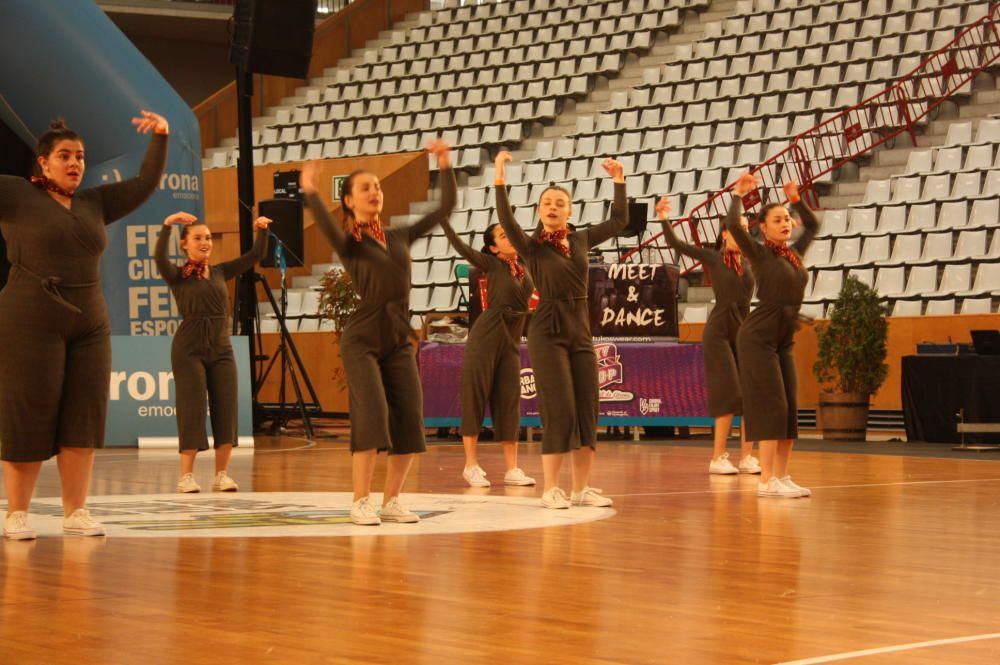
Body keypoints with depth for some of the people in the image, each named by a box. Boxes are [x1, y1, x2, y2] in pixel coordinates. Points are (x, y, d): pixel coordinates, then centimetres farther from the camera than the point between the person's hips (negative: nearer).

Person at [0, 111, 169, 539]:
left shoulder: (94, 204, 14)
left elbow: (145, 184, 15)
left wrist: (160, 138, 3)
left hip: (90, 326, 5)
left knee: (82, 420, 2)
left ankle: (75, 513, 6)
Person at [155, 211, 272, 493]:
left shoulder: (220, 272, 13)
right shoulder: (177, 276, -1)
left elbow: (255, 255, 9)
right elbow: (160, 258, -22)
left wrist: (261, 231, -7)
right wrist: (167, 226, -34)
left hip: (221, 348, 5)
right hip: (190, 349, -4)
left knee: (226, 411, 1)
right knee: (192, 411, -4)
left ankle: (222, 474, 7)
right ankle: (186, 475, 3)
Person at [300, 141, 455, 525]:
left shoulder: (400, 237, 13)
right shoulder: (349, 242, -2)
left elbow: (445, 209, 13)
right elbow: (328, 228, -27)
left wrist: (445, 167, 5)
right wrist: (311, 194, -42)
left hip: (399, 339, 5)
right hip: (362, 338, -5)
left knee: (410, 424, -2)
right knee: (372, 417, -15)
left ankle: (391, 501, 8)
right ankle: (360, 502, -8)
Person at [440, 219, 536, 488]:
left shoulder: (523, 264, 8)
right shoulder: (492, 264, -7)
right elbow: (462, 248, -18)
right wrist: (443, 218, -25)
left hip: (511, 343, 5)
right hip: (485, 337, -5)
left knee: (509, 402, 5)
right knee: (475, 396, -1)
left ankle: (512, 469, 6)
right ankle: (471, 466, 2)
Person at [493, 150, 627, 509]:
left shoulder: (580, 240, 9)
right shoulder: (532, 247, -4)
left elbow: (619, 220, 16)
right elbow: (506, 221, -22)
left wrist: (619, 180, 9)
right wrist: (499, 179, -31)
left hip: (581, 332, 5)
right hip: (548, 334, -5)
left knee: (587, 410, 4)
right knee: (559, 410, -9)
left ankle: (582, 488, 10)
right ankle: (551, 489, -3)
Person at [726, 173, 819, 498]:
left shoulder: (794, 252, 12)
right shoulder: (761, 253, -7)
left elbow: (813, 225, 29)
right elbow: (733, 225, -23)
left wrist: (795, 199, 19)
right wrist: (739, 195, -10)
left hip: (784, 341, 7)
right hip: (758, 337, -7)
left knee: (789, 409, 4)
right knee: (771, 405, -11)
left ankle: (781, 476, 8)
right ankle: (766, 480, -12)